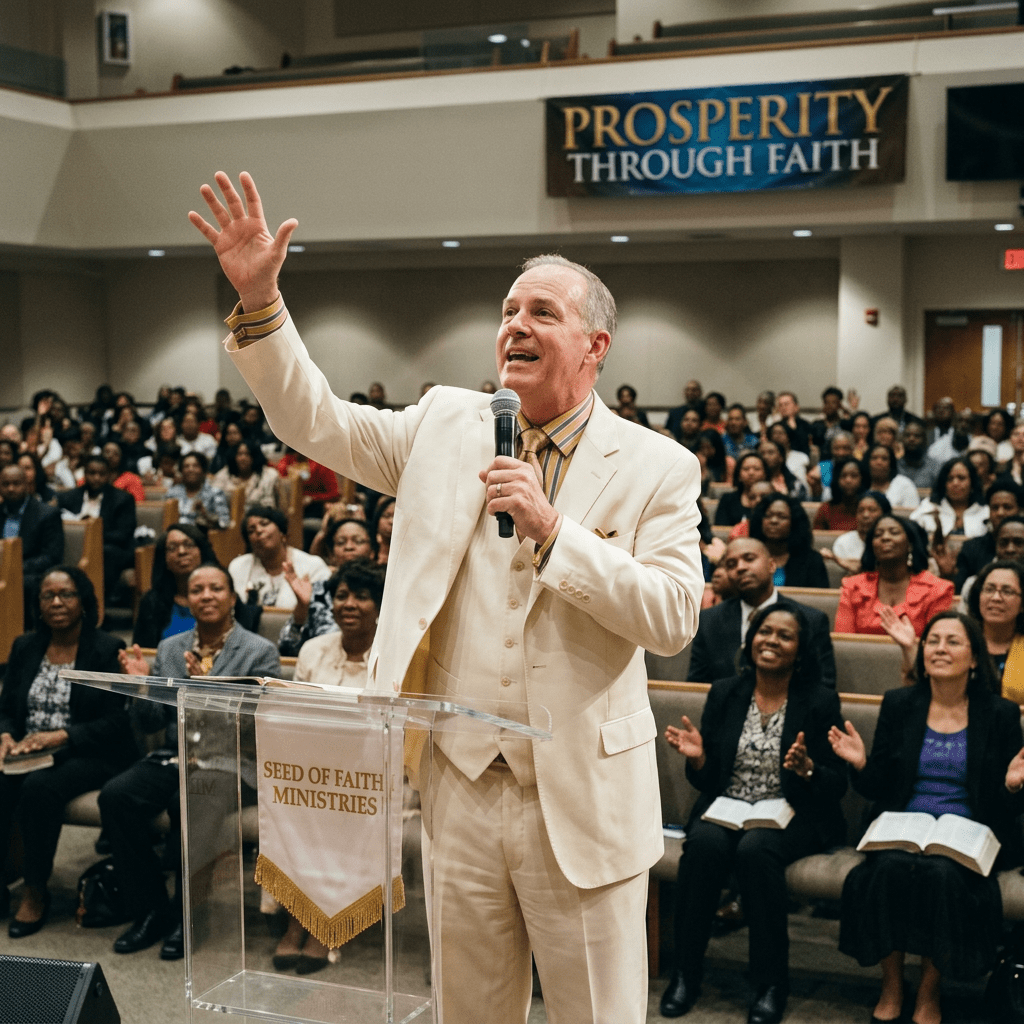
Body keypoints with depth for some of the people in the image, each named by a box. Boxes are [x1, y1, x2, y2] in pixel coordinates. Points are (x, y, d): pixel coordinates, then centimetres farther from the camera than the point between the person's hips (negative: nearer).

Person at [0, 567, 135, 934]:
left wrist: (59, 736, -20)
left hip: (89, 756, -4)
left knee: (40, 787, -33)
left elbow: (117, 722, -10)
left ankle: (36, 891, -18)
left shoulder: (107, 650, -2)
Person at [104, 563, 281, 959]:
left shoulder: (260, 652, 1)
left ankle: (187, 917, -12)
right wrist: (142, 683, -4)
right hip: (172, 758, 5)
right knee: (114, 795, -23)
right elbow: (151, 723, 14)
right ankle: (150, 911, -7)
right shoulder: (169, 649, 15)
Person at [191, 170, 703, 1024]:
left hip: (581, 801, -3)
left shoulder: (657, 466, -5)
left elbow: (675, 616, -13)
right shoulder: (448, 425, 5)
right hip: (464, 788, 3)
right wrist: (259, 298, -9)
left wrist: (552, 528, -21)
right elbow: (317, 420, 4)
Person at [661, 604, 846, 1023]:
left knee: (756, 849, -34)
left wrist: (807, 768, -22)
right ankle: (685, 973, -17)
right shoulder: (724, 694, 8)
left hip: (791, 816, -2)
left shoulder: (821, 701, 0)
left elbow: (837, 784, -2)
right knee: (704, 843, -30)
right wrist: (697, 759, -13)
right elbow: (707, 781, 10)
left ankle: (771, 983, -21)